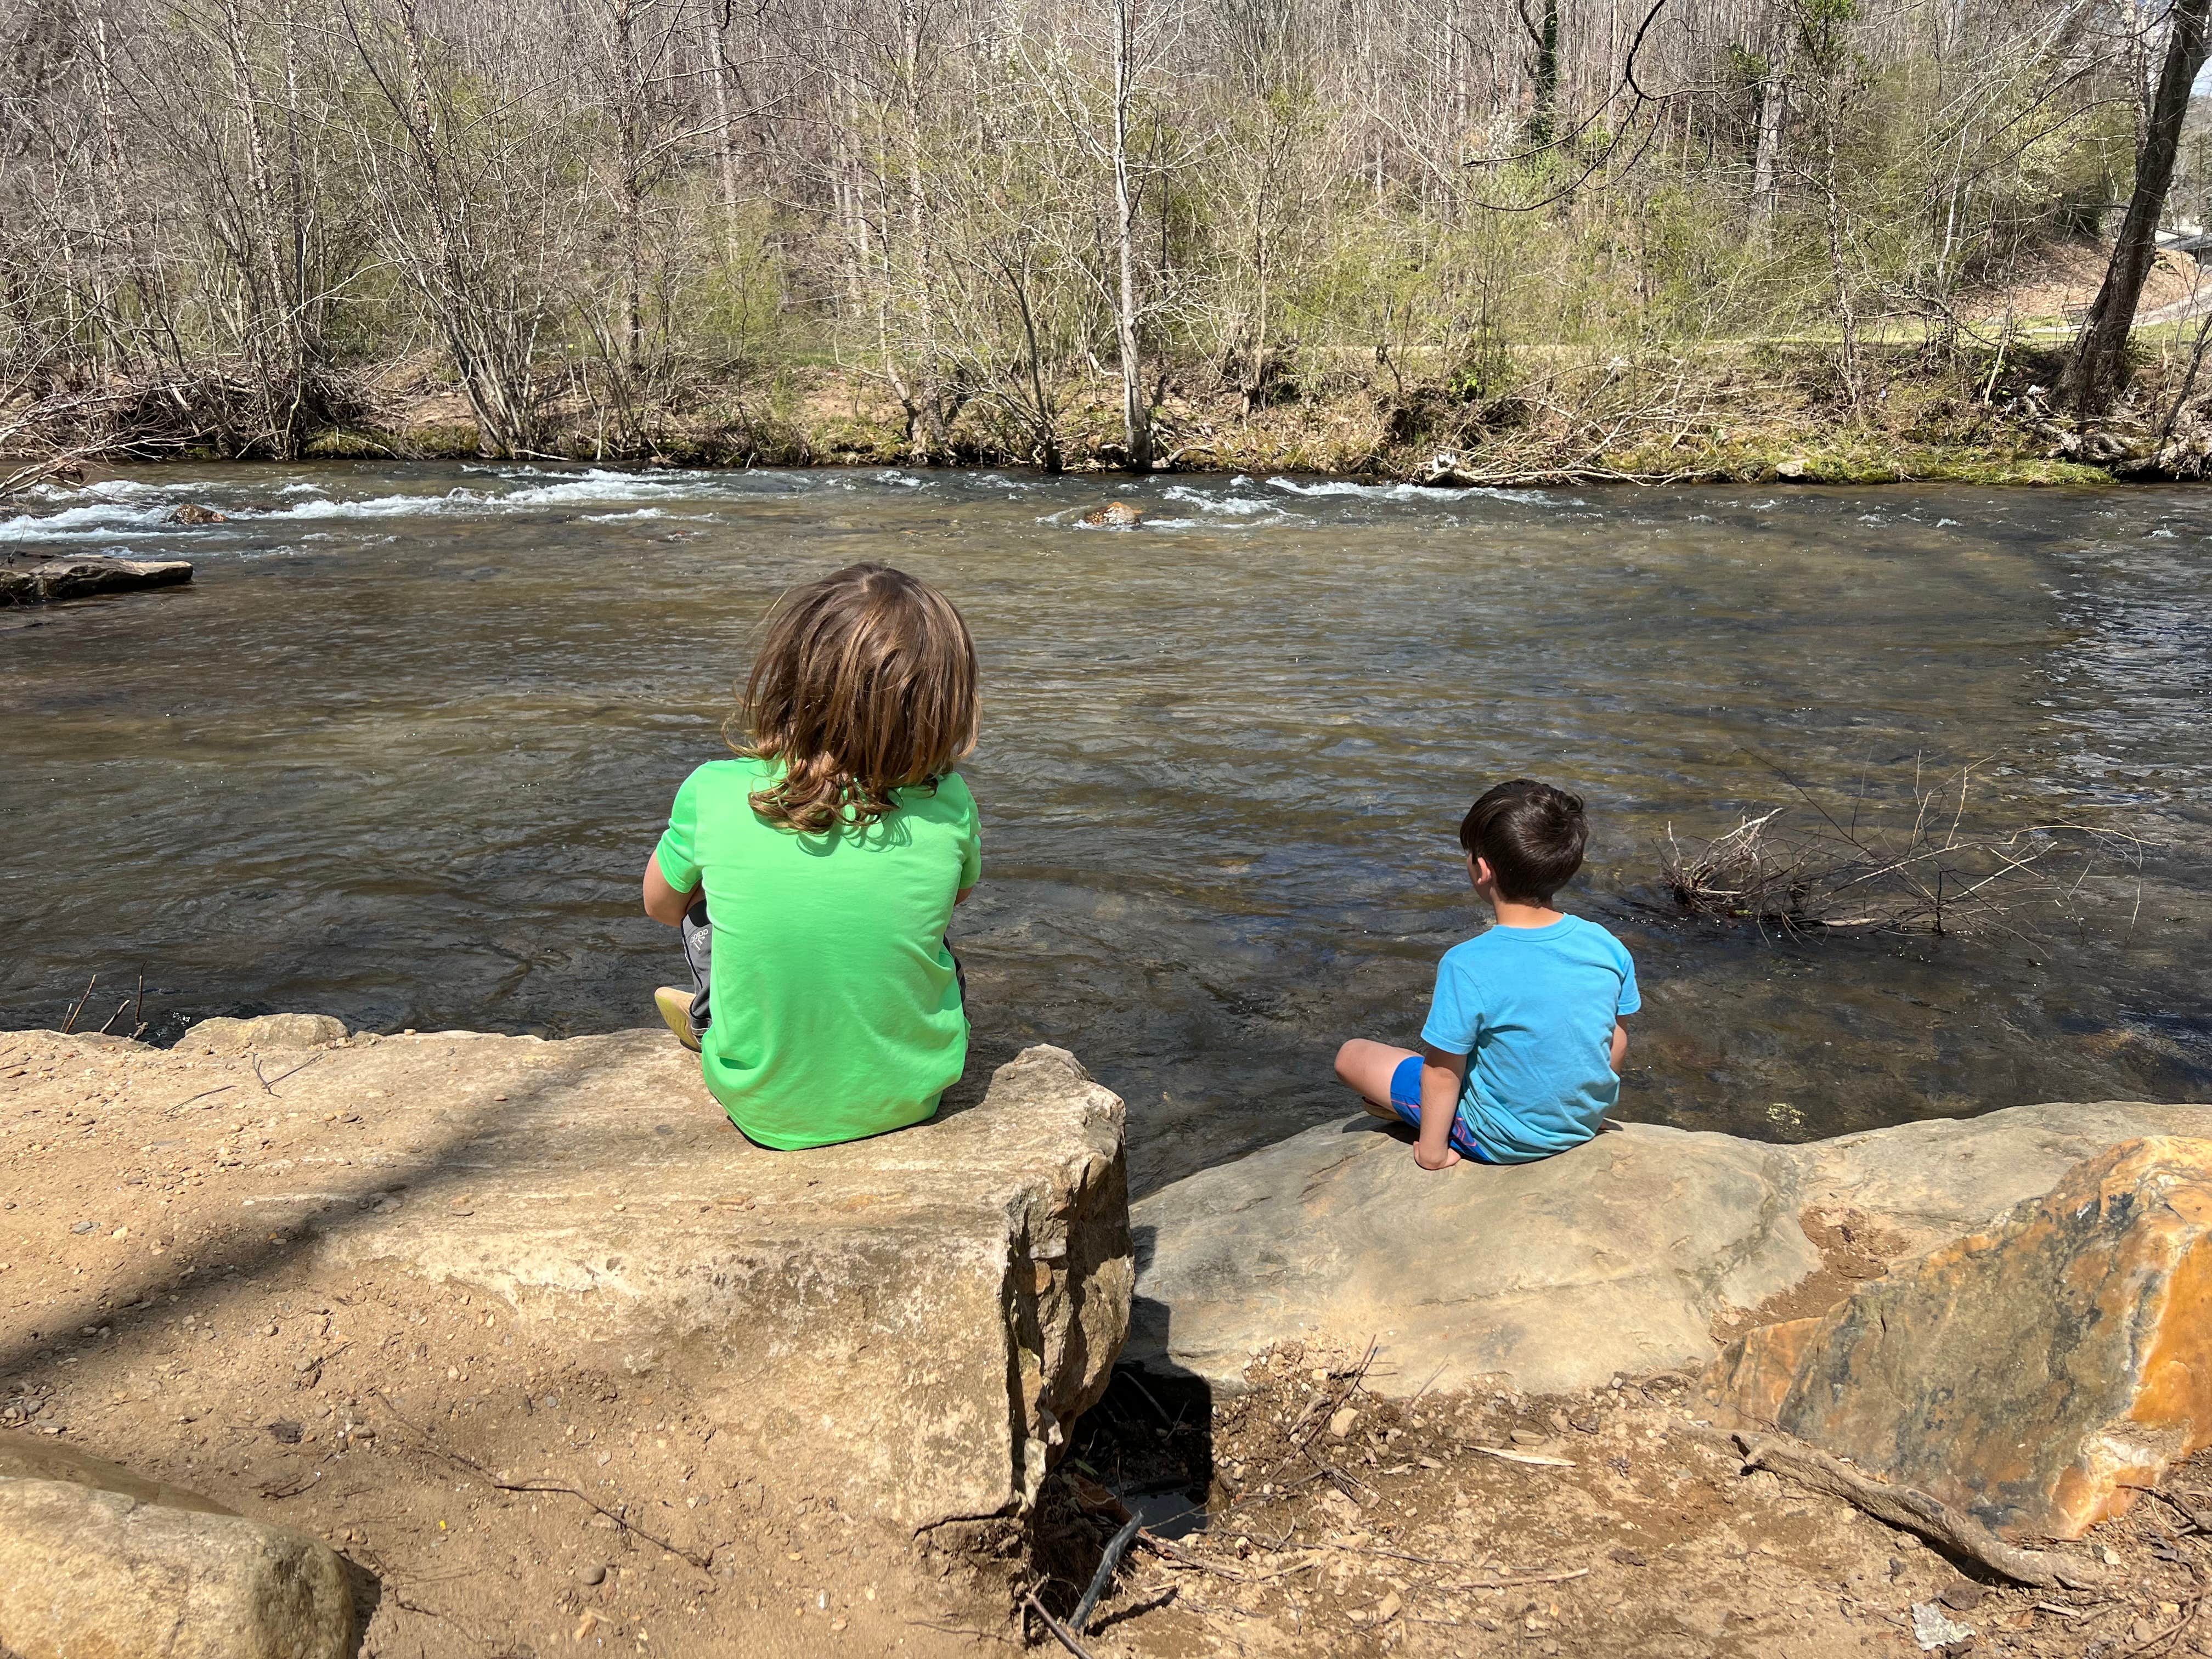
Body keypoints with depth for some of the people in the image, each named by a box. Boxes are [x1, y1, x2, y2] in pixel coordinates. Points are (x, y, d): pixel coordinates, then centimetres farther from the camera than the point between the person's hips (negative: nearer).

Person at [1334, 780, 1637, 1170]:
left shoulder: (1467, 966, -29)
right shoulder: (1607, 946, -15)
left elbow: (1442, 1073, -20)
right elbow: (1617, 1040, 0)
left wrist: (1433, 1152, -4)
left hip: (1503, 1141, -5)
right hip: (1586, 1121, 5)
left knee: (1352, 1054, 7)